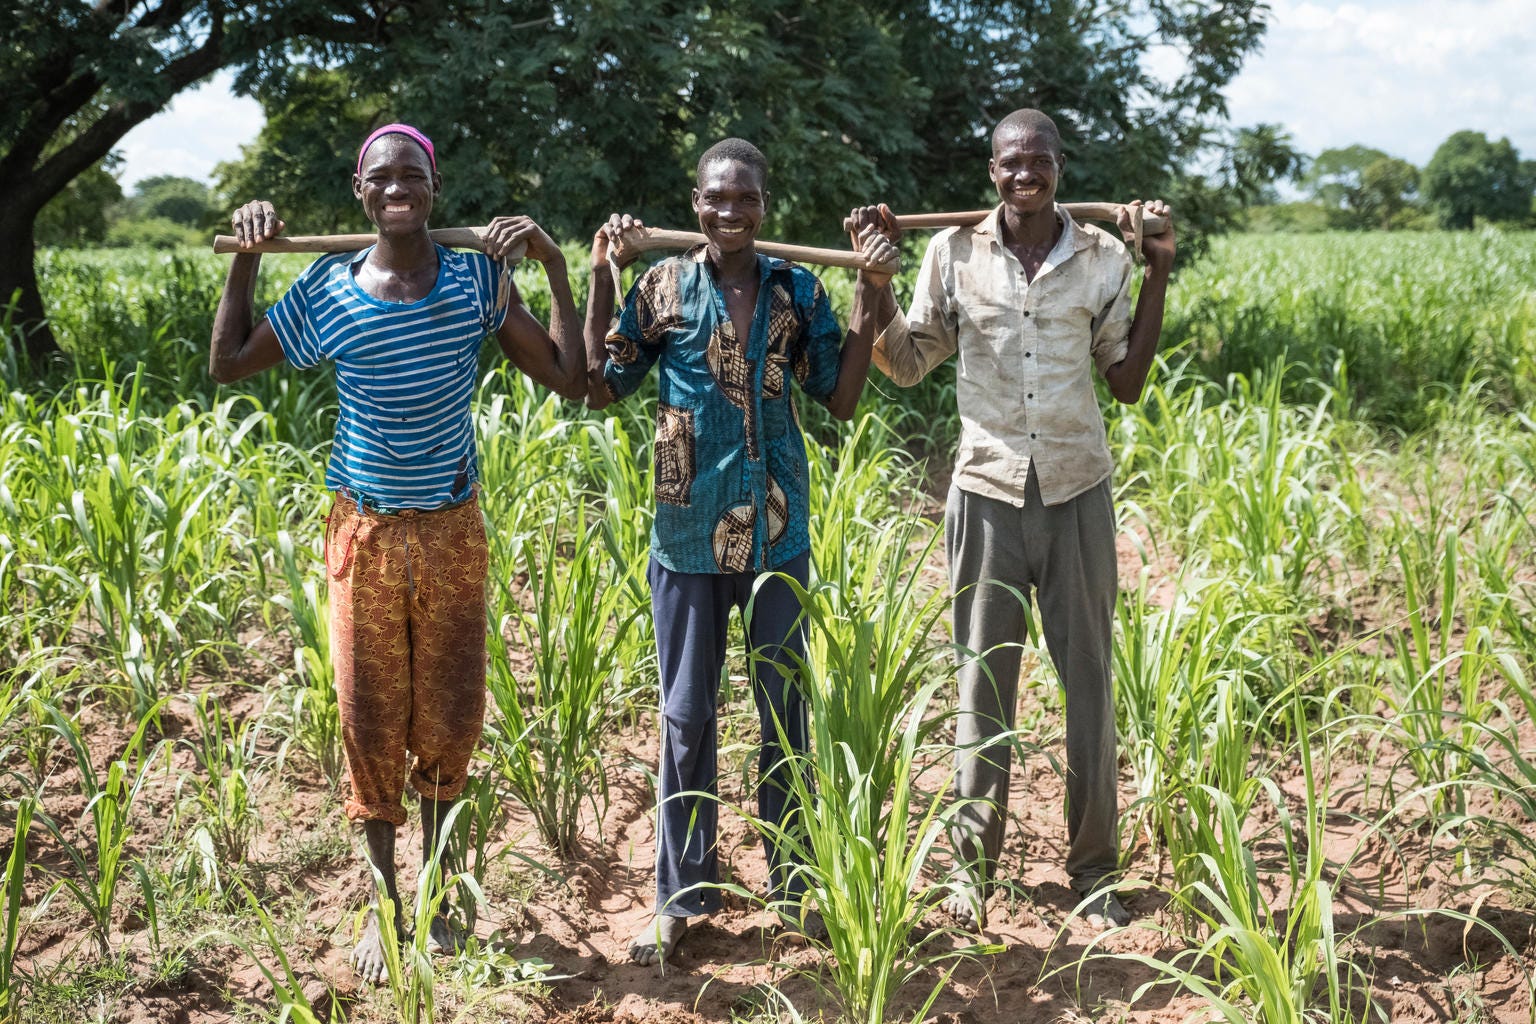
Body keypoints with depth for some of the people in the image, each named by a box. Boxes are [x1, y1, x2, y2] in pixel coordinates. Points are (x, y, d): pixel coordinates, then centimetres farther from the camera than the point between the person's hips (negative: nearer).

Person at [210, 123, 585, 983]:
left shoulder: (478, 281, -6)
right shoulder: (328, 290, -5)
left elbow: (571, 380, -10)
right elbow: (228, 366, 5)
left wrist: (555, 264, -14)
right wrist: (245, 258, -4)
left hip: (453, 532, 0)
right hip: (366, 532, 0)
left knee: (451, 719, 8)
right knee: (371, 719, 7)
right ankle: (383, 904, 23)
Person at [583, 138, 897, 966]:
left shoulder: (798, 291, 2)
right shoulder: (663, 286, -3)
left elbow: (840, 399, 3)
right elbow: (598, 387, -4)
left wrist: (869, 297, -3)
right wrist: (601, 277, -9)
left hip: (778, 535, 2)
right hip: (689, 536, -1)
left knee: (785, 711, 11)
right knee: (685, 717, 7)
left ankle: (793, 885, 26)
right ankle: (681, 896, 20)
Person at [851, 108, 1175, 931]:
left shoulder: (1101, 258, 2)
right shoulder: (953, 253, 0)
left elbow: (1127, 381, 7)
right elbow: (905, 364, 7)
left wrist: (1158, 275, 2)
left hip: (1076, 494, 1)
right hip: (987, 492, 0)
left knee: (1089, 679, 5)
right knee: (983, 683, 6)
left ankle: (1095, 869, 16)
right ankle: (973, 865, 18)